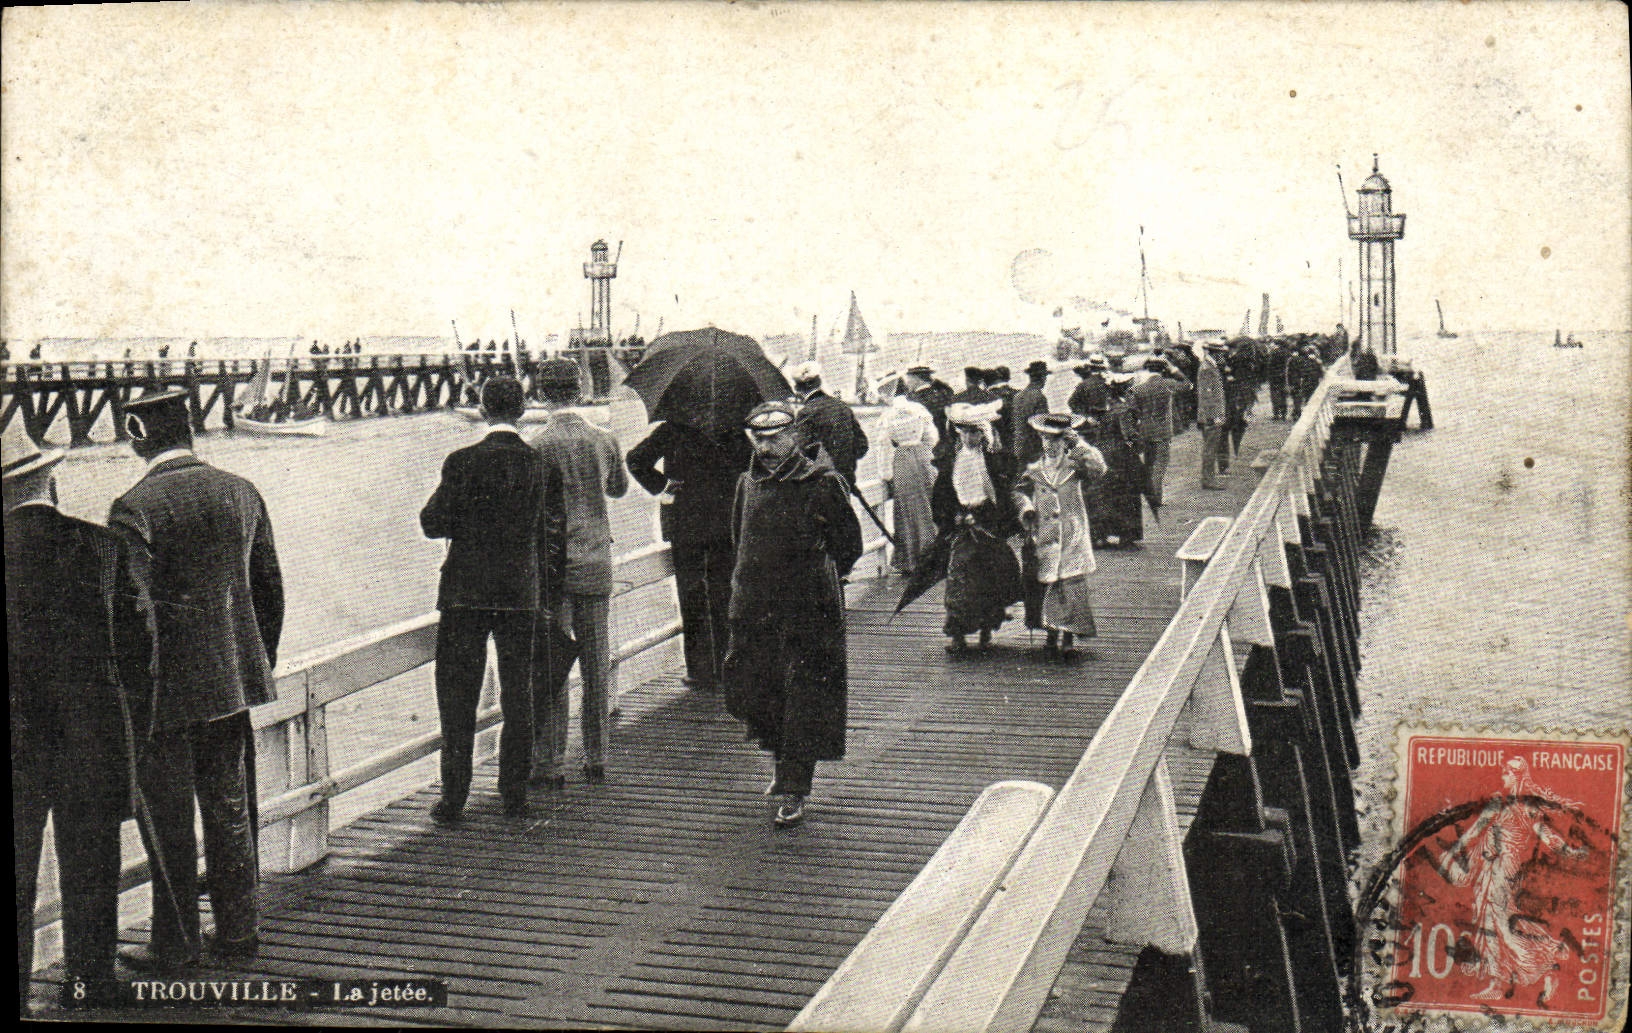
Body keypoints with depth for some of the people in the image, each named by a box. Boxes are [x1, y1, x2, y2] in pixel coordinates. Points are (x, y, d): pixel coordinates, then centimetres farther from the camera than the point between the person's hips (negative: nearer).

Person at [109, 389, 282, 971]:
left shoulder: (133, 508, -14)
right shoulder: (242, 493, 3)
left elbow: (138, 607, -18)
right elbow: (270, 591, 8)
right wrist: (261, 665, 18)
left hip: (167, 685, -5)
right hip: (234, 681, 6)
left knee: (167, 819, 6)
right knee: (230, 811, 15)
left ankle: (176, 944, 16)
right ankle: (239, 933, 23)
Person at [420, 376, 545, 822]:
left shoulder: (463, 462, -10)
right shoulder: (538, 462, 0)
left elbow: (434, 524, -7)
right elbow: (544, 533, 5)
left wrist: (440, 497, 12)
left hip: (467, 593, -3)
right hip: (521, 592, 3)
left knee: (457, 696, 5)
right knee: (518, 694, 11)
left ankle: (453, 799, 5)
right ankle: (515, 794, 16)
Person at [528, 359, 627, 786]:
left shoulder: (539, 446, -12)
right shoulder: (605, 440, 2)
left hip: (554, 564, -4)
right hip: (597, 564, 4)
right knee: (597, 664, 11)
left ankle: (551, 762, 5)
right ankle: (597, 759, 18)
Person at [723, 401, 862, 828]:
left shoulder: (822, 484, -9)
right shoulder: (749, 484, 8)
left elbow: (849, 545, -1)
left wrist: (814, 580, 5)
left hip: (808, 611, -5)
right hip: (753, 609, 6)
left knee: (803, 700, -2)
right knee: (748, 693, 10)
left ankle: (794, 793, 6)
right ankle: (786, 767, 33)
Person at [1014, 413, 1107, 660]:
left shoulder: (1074, 466, 4)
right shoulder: (1034, 470, 10)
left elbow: (1098, 468, -13)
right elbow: (1020, 491, 1)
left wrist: (1078, 445, -21)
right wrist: (1026, 508, -19)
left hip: (1072, 541, -2)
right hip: (1042, 542, 2)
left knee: (1072, 589, -6)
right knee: (1043, 586, 5)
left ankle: (1069, 640, 3)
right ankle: (1051, 636, 19)